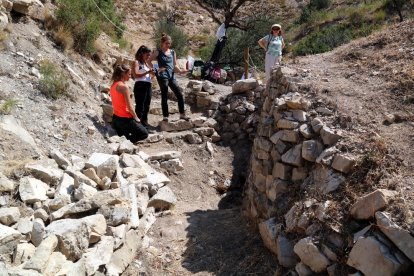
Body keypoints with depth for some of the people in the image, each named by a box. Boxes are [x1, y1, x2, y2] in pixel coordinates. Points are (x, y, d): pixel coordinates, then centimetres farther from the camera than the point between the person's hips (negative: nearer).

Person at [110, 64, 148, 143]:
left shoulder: (113, 85, 6)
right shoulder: (124, 87, -20)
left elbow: (116, 103, 11)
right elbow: (129, 107, -20)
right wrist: (136, 118, -5)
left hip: (116, 118, 9)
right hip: (125, 119, -9)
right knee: (144, 134, 7)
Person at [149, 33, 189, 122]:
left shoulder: (172, 52, 13)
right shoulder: (158, 52, -1)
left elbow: (175, 65, 15)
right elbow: (149, 61, -1)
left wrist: (180, 71, -2)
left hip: (172, 76, 5)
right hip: (162, 76, -5)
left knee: (180, 94, -1)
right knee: (164, 96, 0)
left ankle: (182, 114, 8)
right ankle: (165, 116, 9)